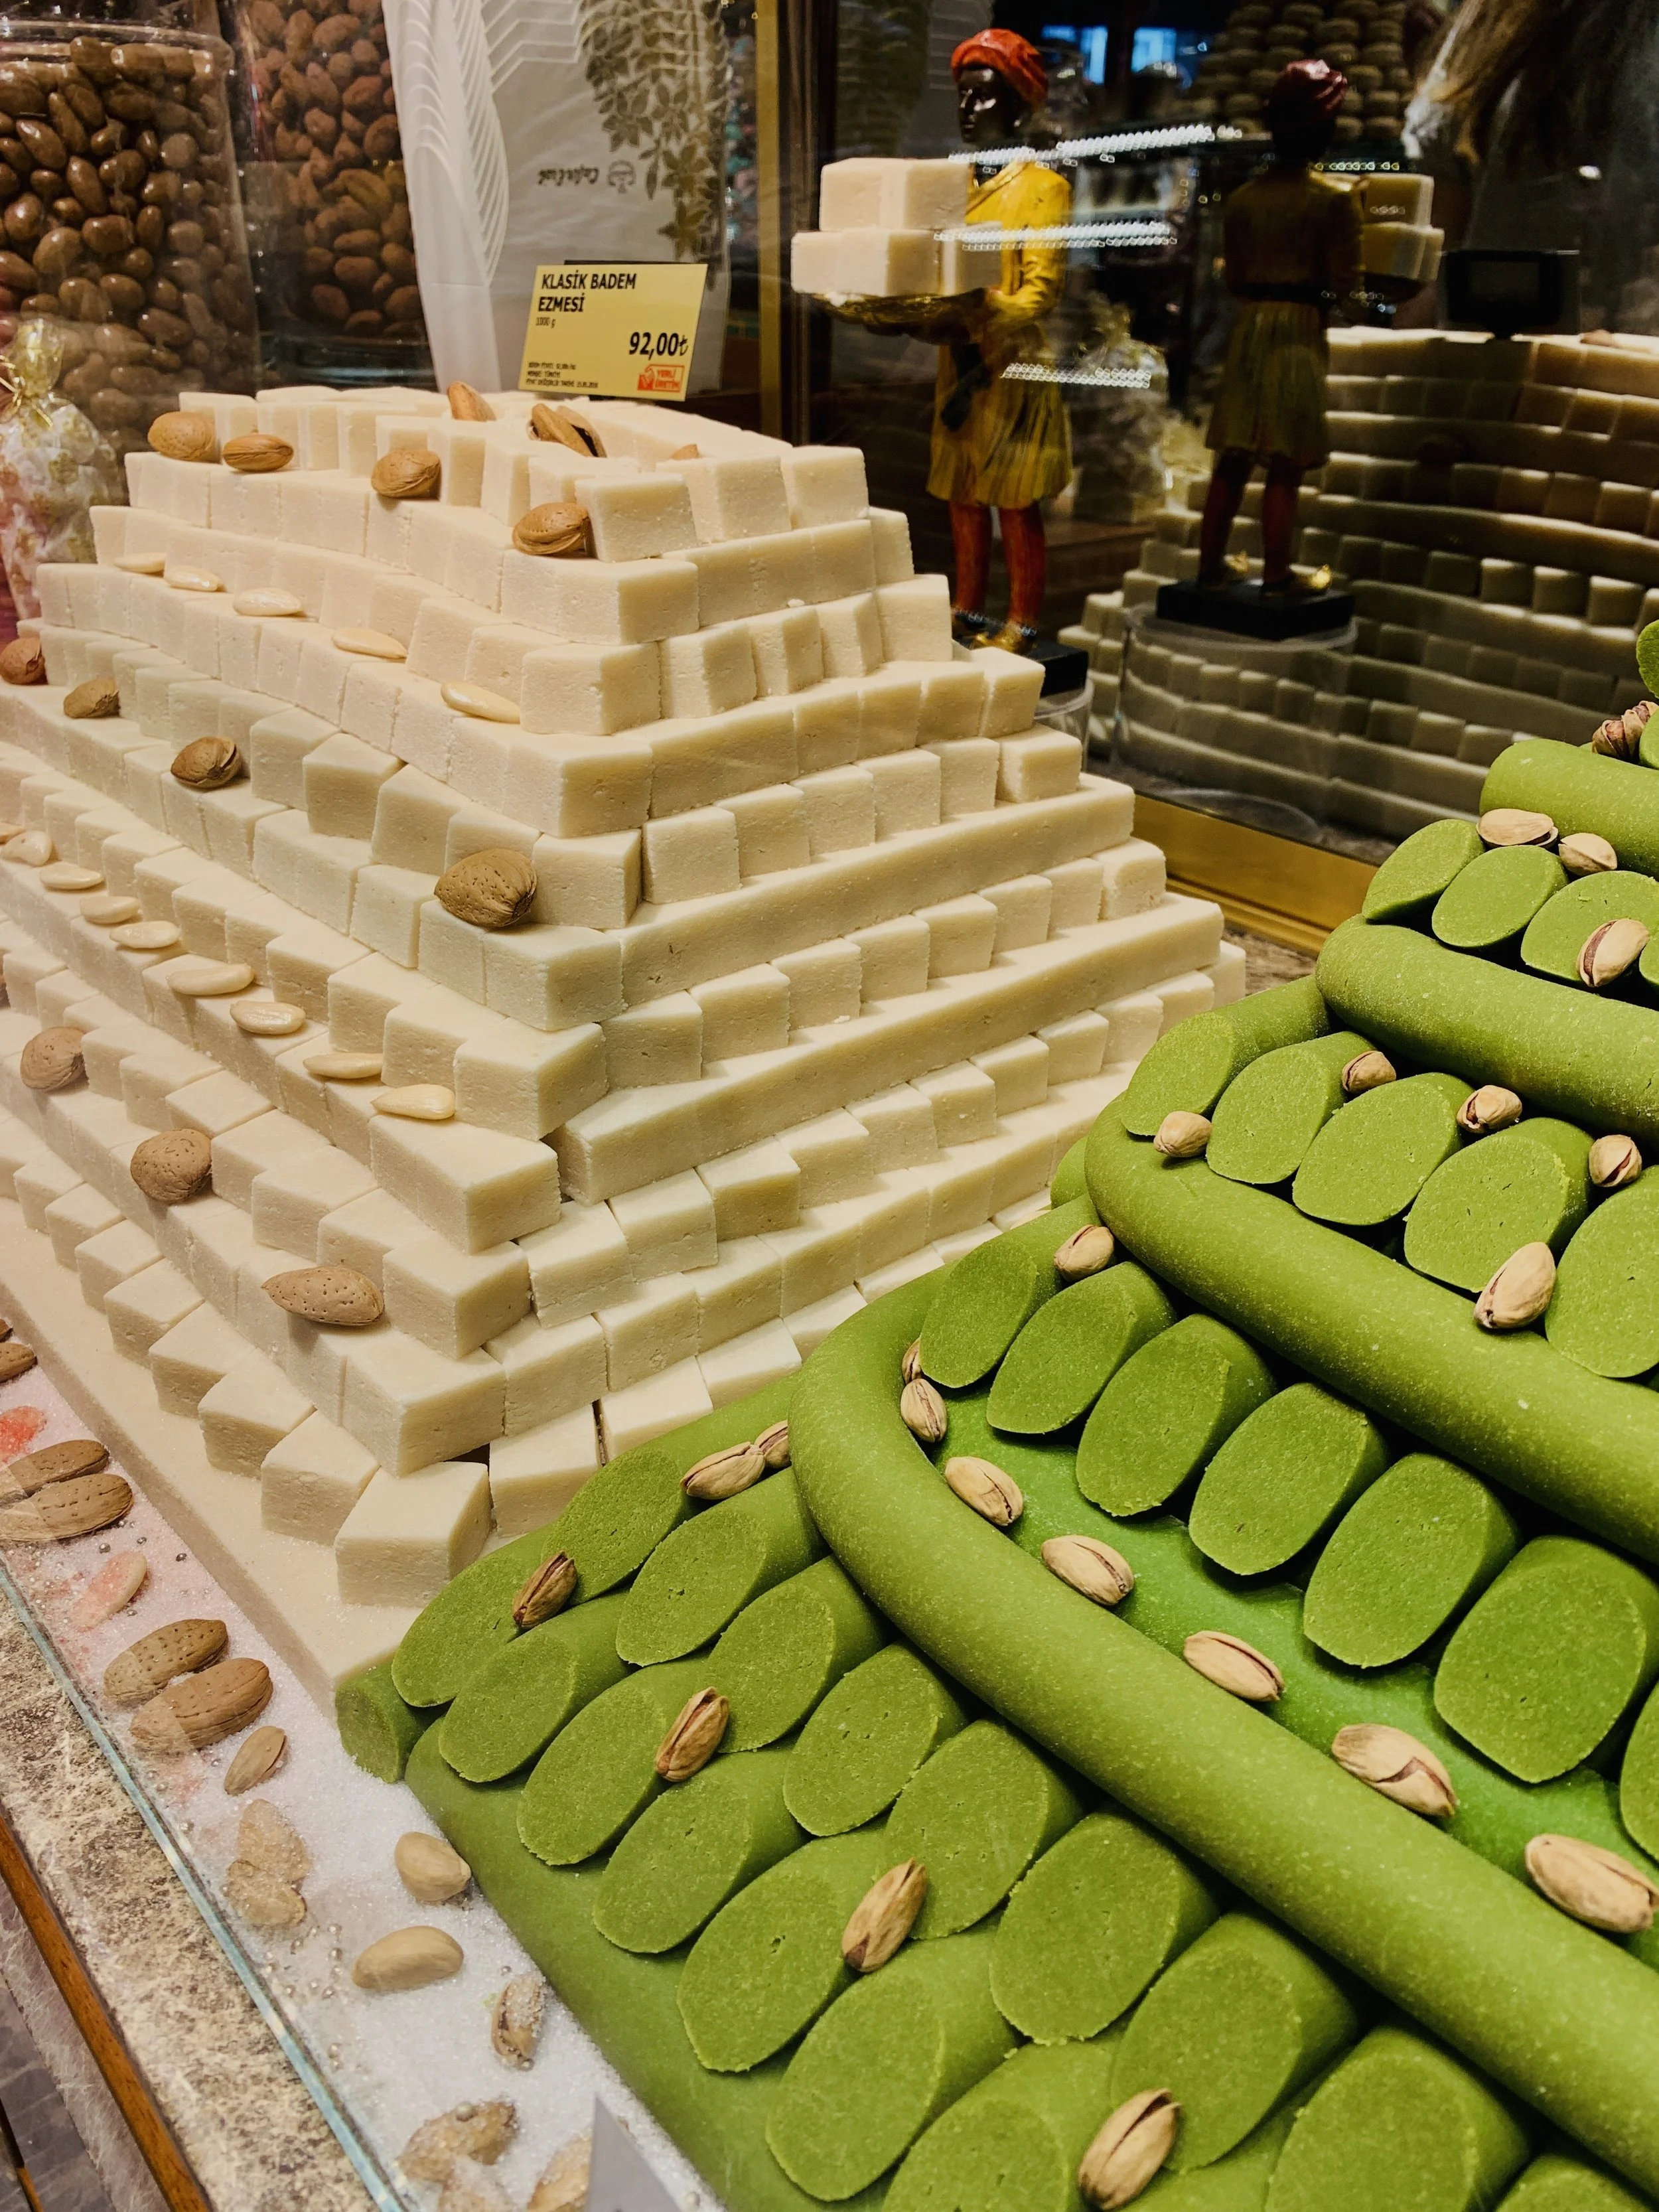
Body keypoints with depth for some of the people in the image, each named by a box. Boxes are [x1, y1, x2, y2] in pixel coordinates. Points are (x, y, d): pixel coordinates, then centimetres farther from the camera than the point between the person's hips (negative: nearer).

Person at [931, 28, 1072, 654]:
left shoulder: (1043, 186, -4)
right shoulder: (954, 185, 15)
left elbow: (1042, 290, -12)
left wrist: (983, 324, -26)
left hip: (1012, 364, -6)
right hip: (958, 359, 7)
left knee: (1016, 503, -4)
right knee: (963, 495, 9)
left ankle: (1022, 625, 2)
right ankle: (967, 610, 18)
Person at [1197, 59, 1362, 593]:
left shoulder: (1242, 198, 6)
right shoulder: (1334, 198, -7)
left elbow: (1234, 279, 10)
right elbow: (1343, 283, -8)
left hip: (1246, 328, 5)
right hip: (1300, 331, -4)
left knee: (1232, 461, 10)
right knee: (1284, 468, -2)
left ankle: (1210, 567, 13)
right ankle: (1275, 578, 0)